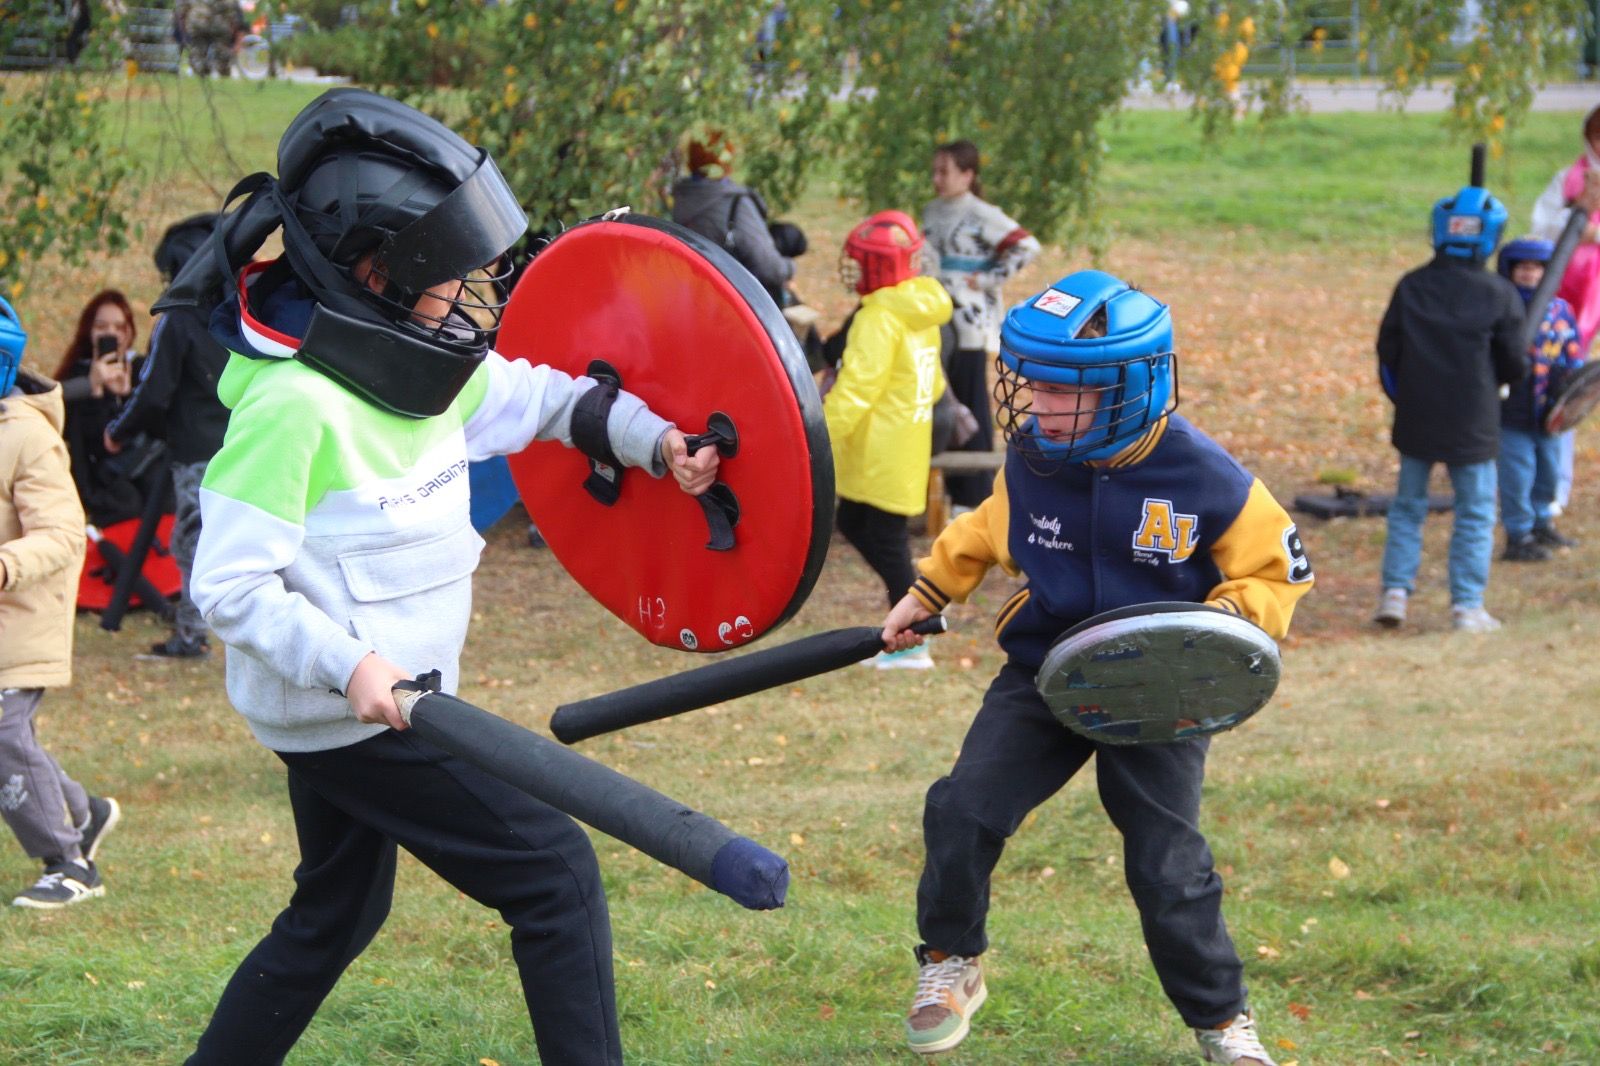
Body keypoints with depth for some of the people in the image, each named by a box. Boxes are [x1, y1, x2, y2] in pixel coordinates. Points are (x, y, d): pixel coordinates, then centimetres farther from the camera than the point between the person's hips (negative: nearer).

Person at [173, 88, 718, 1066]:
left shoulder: (419, 362, 2)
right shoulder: (295, 405, -25)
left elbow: (538, 396, 16)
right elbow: (229, 585, -24)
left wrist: (653, 438, 1)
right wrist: (346, 664, -34)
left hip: (379, 699, 10)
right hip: (347, 716, -10)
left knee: (336, 916, 23)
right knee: (555, 873, -7)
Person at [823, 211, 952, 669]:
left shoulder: (880, 319, -18)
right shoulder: (919, 313, 11)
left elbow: (855, 390, -23)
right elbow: (932, 383, 20)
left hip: (883, 455, -9)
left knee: (885, 538, -2)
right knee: (852, 522, 17)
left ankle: (911, 644, 3)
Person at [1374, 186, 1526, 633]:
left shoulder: (1411, 286, -2)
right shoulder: (1500, 295, -9)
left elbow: (1387, 352, 1)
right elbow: (1515, 368, -6)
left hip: (1416, 421, 3)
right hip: (1473, 424, -3)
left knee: (1407, 508, 16)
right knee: (1475, 514, 7)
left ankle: (1395, 591, 9)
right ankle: (1467, 605, 5)